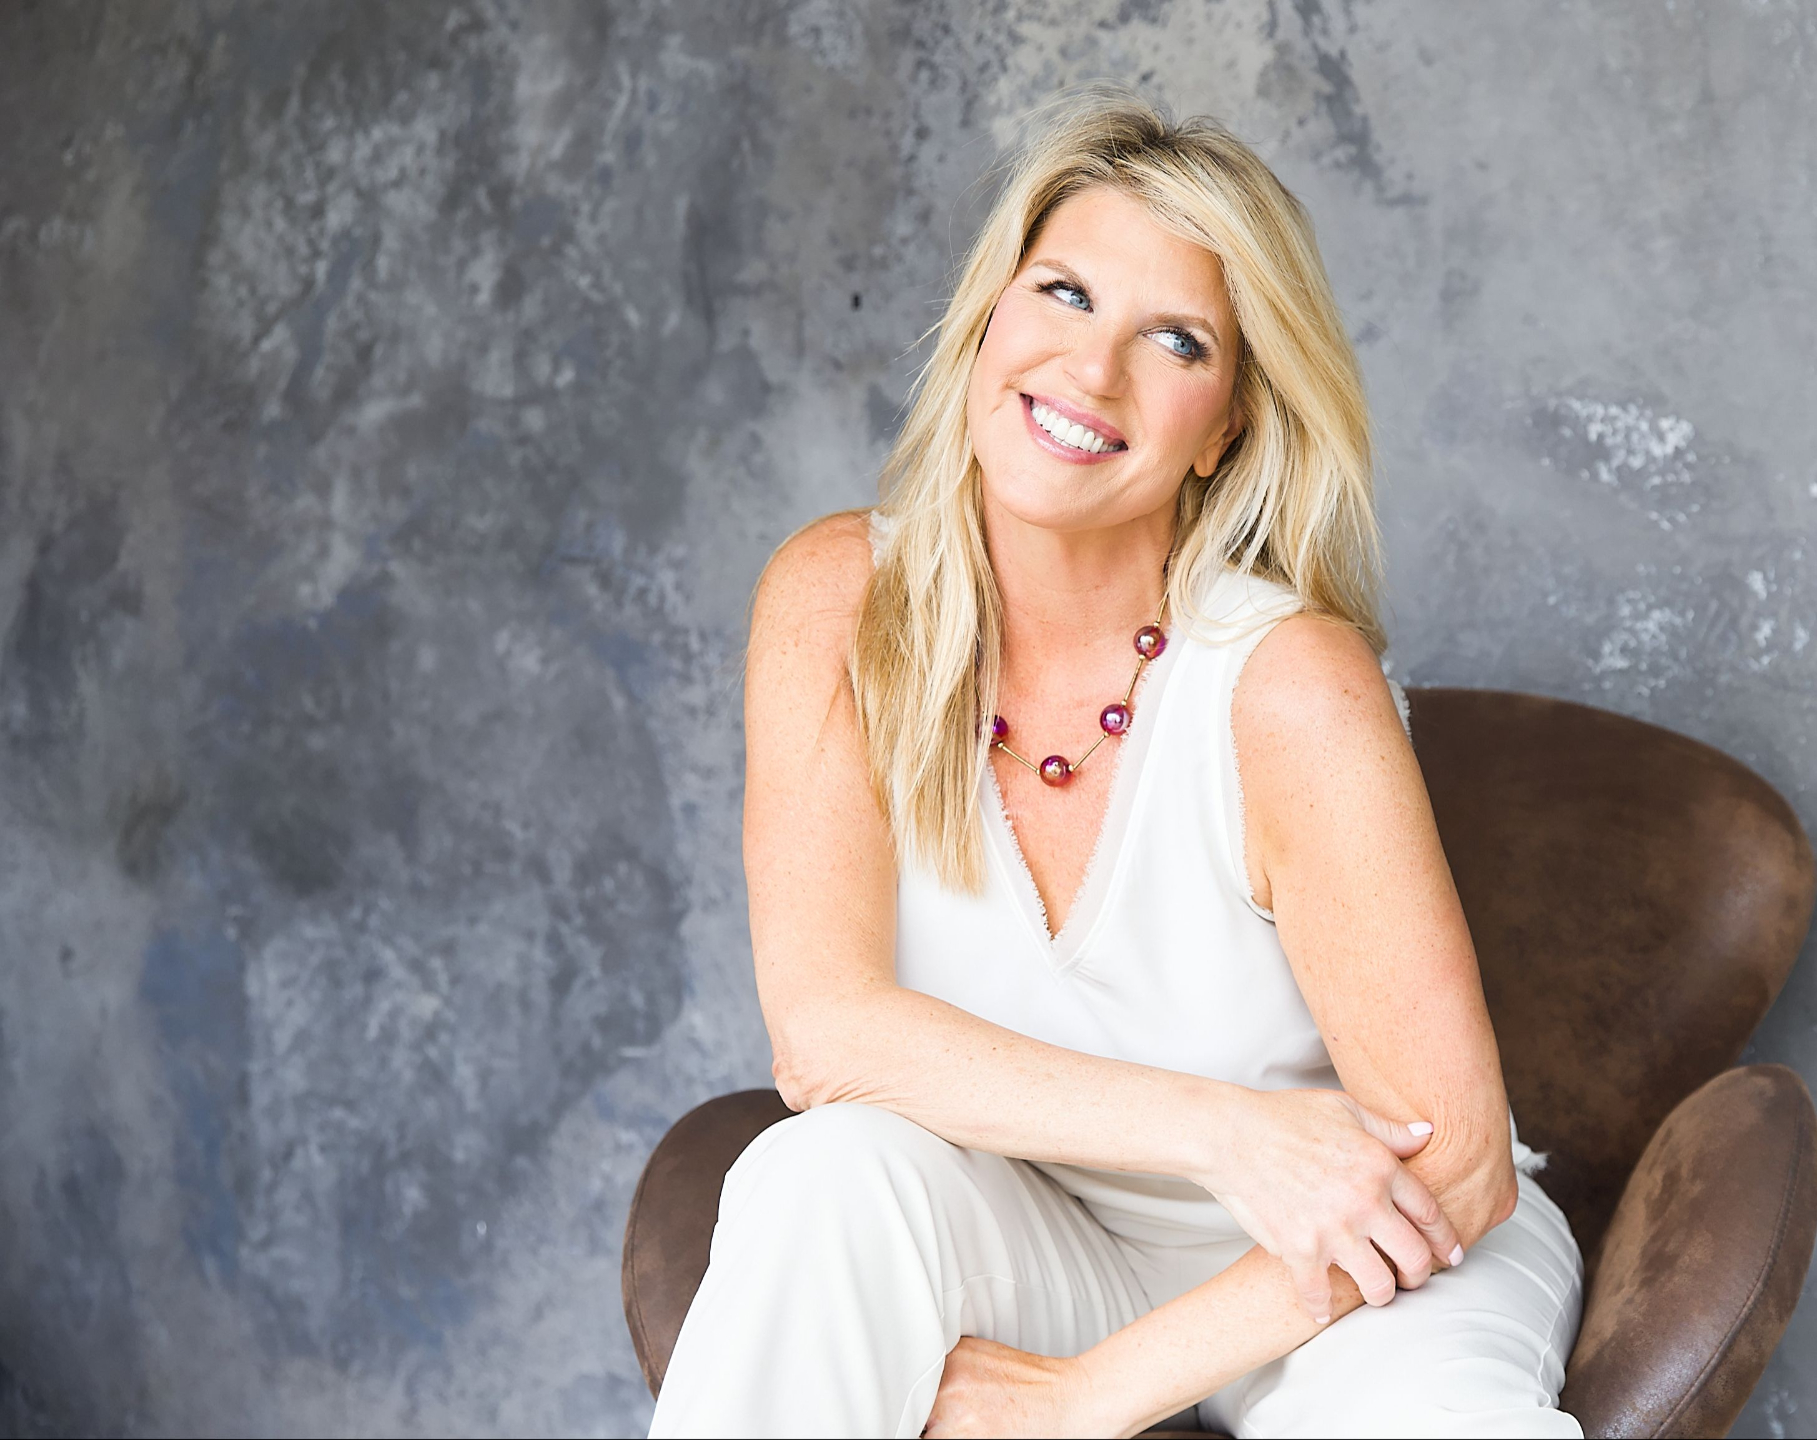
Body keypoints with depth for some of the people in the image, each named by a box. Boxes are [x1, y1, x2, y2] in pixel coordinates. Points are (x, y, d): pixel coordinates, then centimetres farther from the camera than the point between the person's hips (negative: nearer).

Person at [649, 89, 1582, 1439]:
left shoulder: (1291, 686, -23)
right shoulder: (841, 598, -12)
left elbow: (1451, 1158, -20)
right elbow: (826, 1025, -19)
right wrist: (1217, 1129, -28)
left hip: (1353, 1273, -2)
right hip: (1038, 1236, 3)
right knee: (827, 1174, -29)